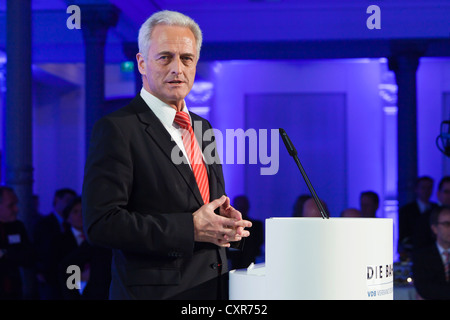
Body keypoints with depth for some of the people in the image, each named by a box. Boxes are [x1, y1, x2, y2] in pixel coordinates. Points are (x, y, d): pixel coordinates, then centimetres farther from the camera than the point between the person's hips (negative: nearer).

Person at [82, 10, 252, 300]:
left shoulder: (202, 127, 13)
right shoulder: (117, 129, -11)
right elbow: (101, 223, -19)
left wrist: (228, 223, -4)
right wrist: (190, 229, -21)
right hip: (155, 291, -7)